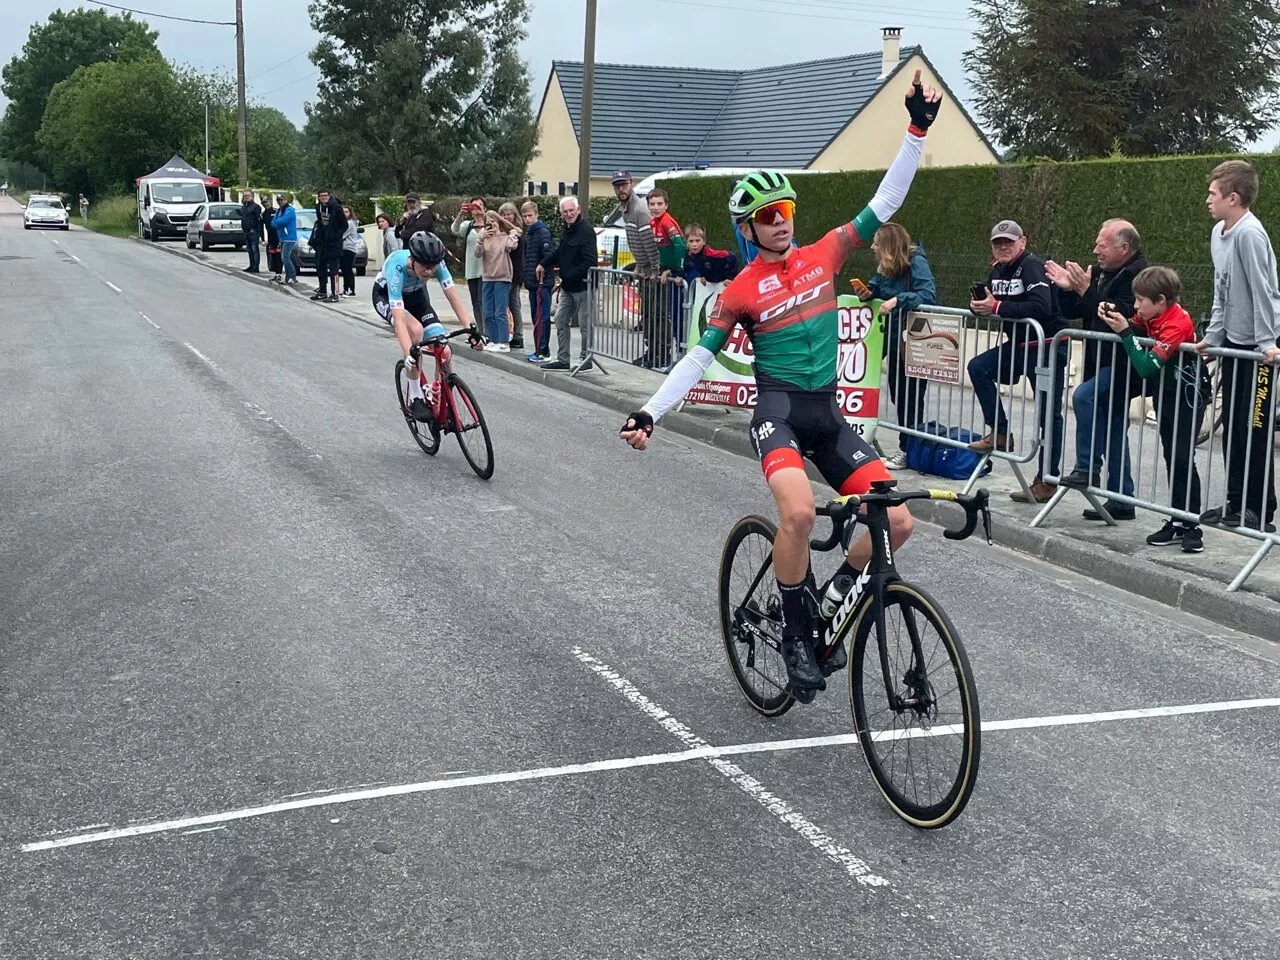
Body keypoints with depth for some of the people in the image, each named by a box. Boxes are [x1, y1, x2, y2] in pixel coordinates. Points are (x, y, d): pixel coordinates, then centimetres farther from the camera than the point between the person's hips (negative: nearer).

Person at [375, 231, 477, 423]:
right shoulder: (397, 268, -41)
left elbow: (454, 297, -28)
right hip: (385, 295, -4)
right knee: (415, 330, -34)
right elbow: (399, 318, -47)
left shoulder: (436, 263, -30)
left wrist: (470, 328, -40)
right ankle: (415, 398, -20)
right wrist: (408, 354, -58)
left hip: (415, 294, 4)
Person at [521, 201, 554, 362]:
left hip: (543, 282, -9)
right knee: (535, 317, 12)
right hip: (532, 282, 9)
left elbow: (548, 256, -17)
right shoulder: (528, 234, 17)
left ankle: (544, 351, -6)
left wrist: (542, 275, -19)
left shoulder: (543, 232, -10)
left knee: (542, 317, -7)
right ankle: (538, 349, 19)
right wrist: (526, 278, 15)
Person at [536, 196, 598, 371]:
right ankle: (562, 359, 19)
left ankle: (586, 359, 11)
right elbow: (558, 251, 26)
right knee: (561, 320, 12)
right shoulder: (567, 229, 13)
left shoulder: (586, 230, -16)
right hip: (567, 287, 10)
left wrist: (569, 276, -19)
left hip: (583, 286, -10)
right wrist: (543, 264, 12)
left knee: (586, 324, 0)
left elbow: (589, 261, -23)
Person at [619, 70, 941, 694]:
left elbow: (886, 203, 4)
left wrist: (917, 130, -4)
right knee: (799, 511, -32)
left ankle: (833, 602, 17)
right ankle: (796, 631, -10)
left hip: (827, 412, 5)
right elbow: (698, 359, -2)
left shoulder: (824, 256, 6)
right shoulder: (741, 290, -3)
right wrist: (649, 413, -11)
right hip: (778, 408, -4)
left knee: (897, 521, -7)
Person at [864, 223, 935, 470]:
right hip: (896, 338, 8)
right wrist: (867, 291, -6)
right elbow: (877, 289, 16)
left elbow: (928, 295, -25)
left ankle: (908, 451, 6)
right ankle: (905, 448, 23)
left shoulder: (916, 262, -16)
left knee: (911, 397, -2)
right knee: (898, 395, 13)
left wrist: (898, 299, -34)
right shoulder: (885, 267, 6)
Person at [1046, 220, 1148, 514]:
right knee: (1115, 433, 12)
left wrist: (1086, 291, -26)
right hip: (1102, 363, 10)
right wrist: (1066, 289, -1)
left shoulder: (1138, 275, -15)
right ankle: (1121, 502, 20)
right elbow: (1072, 312, 17)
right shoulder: (1101, 273, 14)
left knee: (1084, 396, -28)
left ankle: (1087, 468, -19)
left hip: (1121, 364, -10)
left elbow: (1121, 315, -27)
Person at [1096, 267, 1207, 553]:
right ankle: (1178, 521, 16)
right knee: (1171, 458, 10)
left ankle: (1190, 526, -5)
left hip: (1187, 395, -8)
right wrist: (1113, 317, -11)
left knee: (1182, 459, -9)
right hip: (1164, 392, 8)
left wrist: (1125, 332, -28)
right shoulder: (1153, 316, -3)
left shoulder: (1177, 324, -27)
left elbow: (1147, 367, -31)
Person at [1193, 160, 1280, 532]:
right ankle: (1236, 503, 22)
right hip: (1234, 341, 9)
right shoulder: (1219, 233, 7)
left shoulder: (1249, 233, -20)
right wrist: (1212, 337, 10)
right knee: (1232, 427, 13)